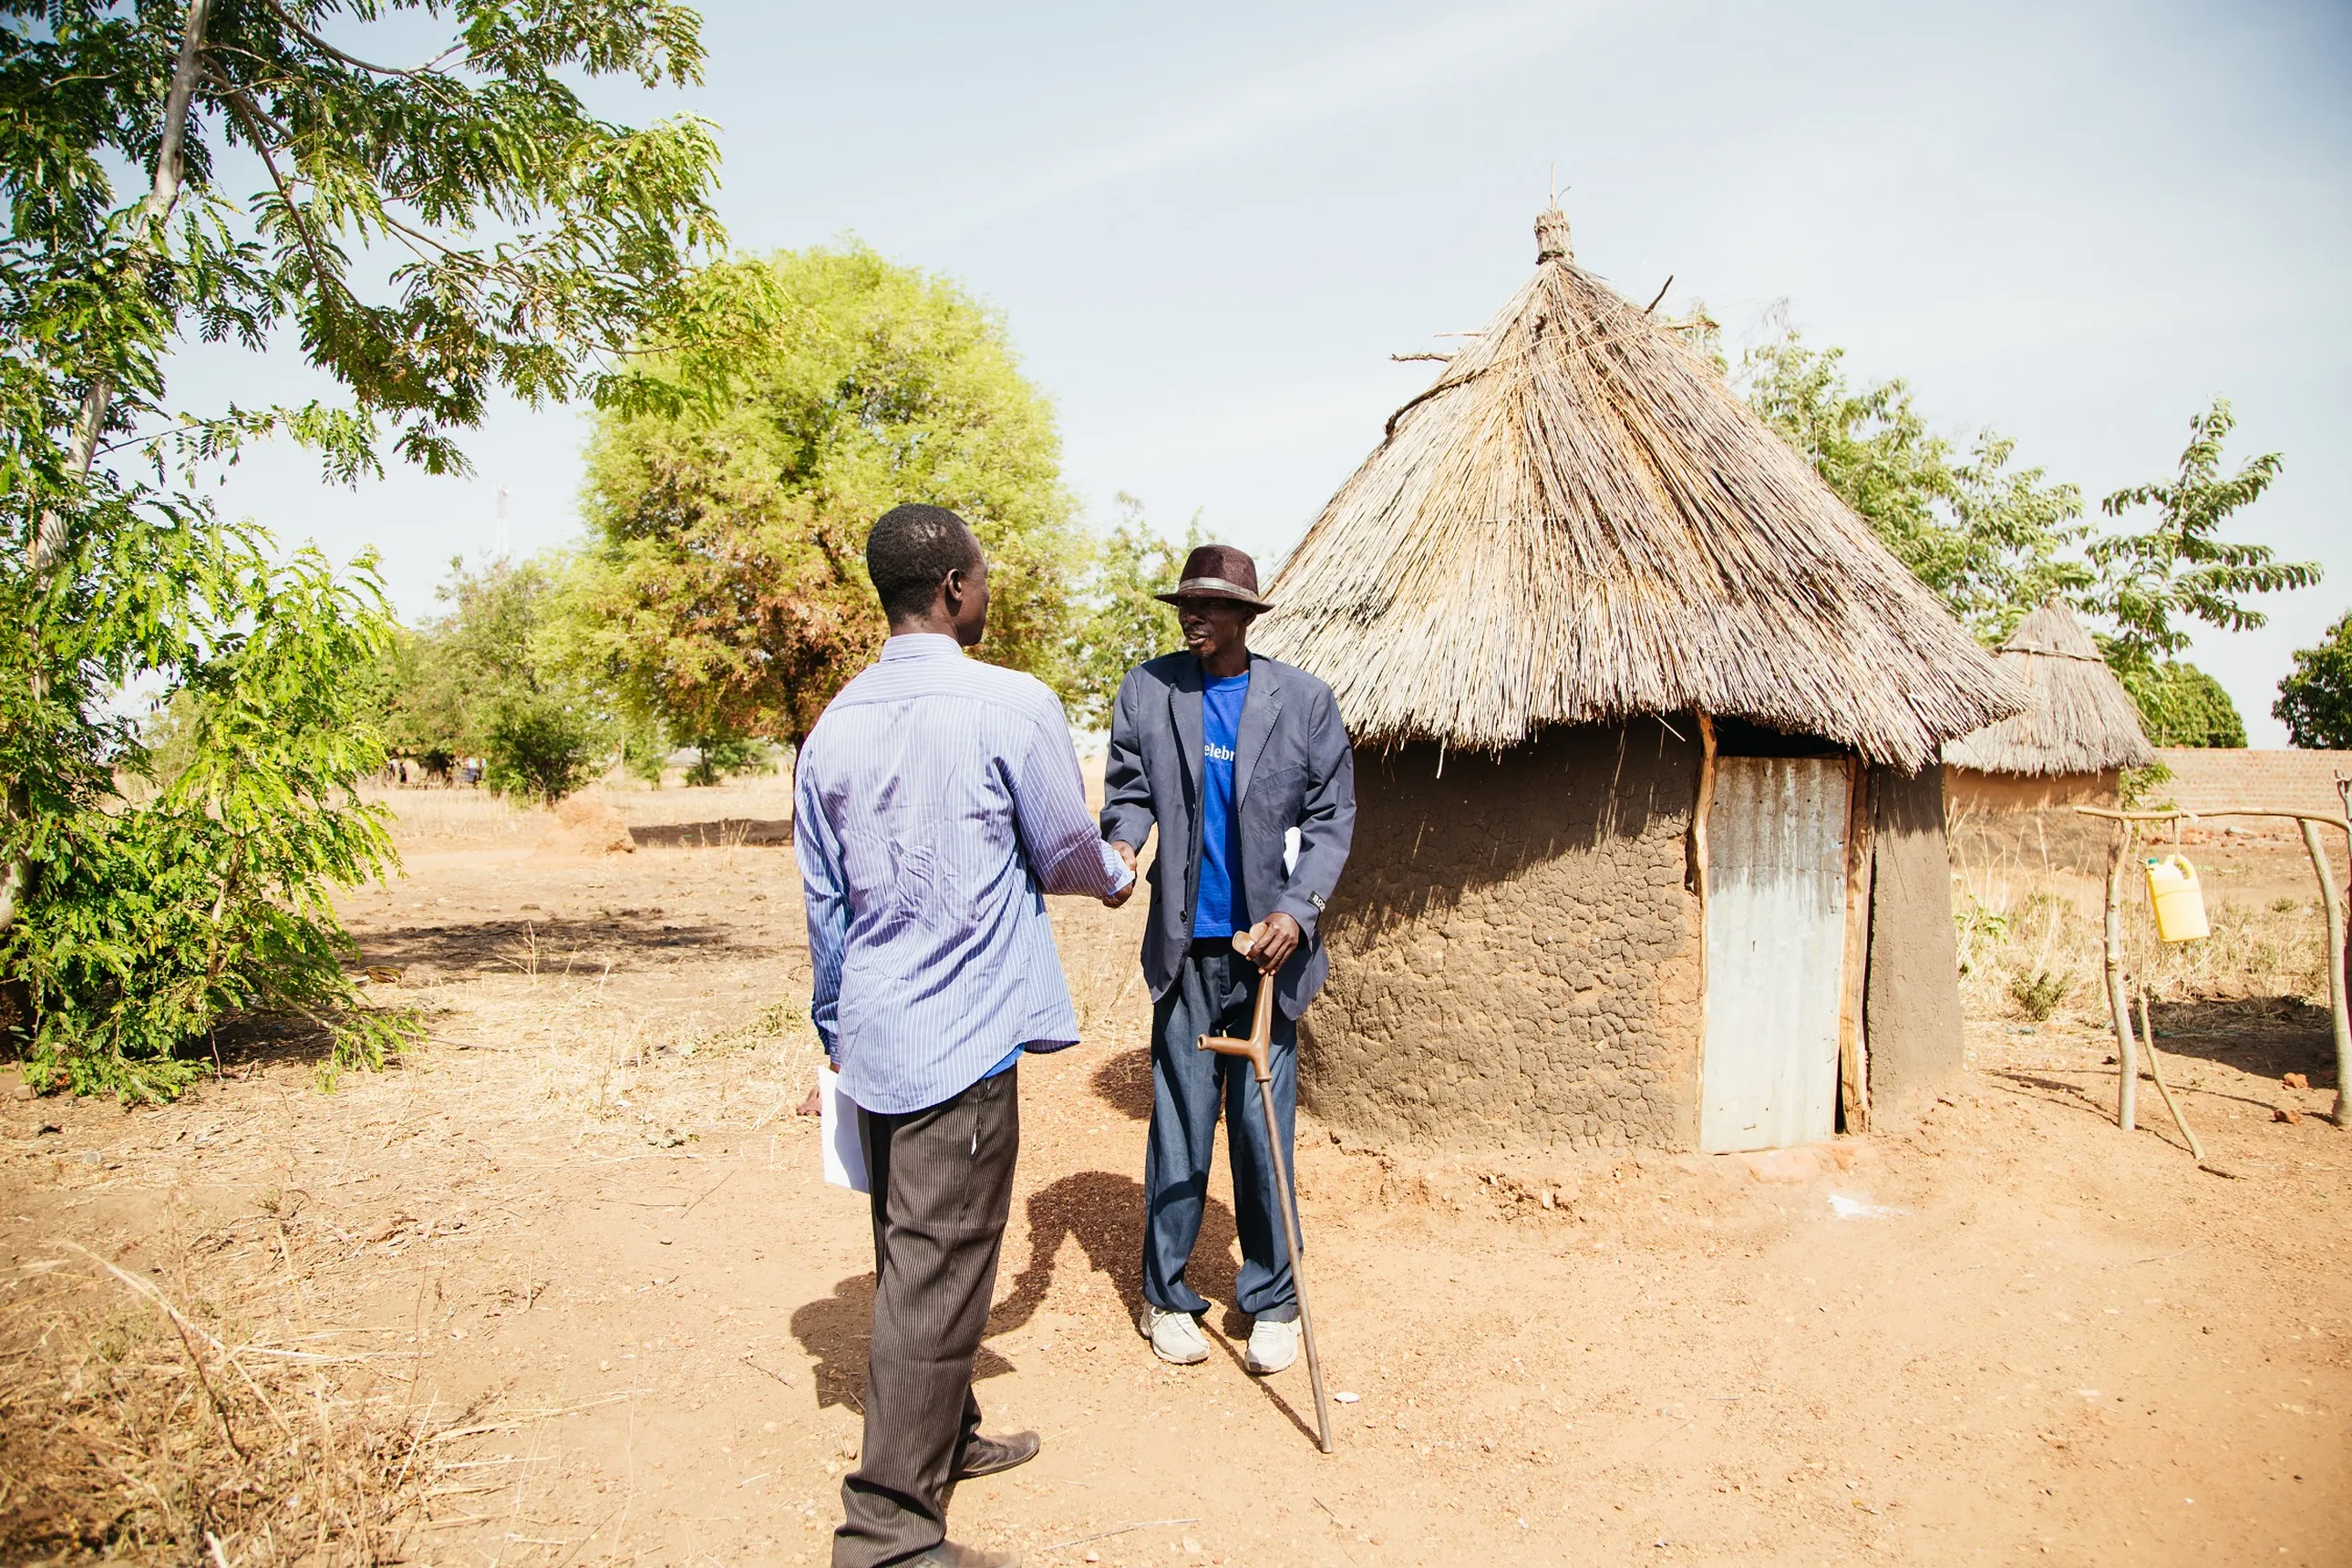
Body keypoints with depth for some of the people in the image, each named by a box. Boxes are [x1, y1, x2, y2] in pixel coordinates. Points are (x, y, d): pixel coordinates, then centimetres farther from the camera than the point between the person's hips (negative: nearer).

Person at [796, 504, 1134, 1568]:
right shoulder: (1012, 707, -14)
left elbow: (823, 899, 11)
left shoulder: (834, 725, 4)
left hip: (871, 1036, 7)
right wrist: (1118, 878, 21)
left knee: (914, 1260, 20)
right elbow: (1065, 853, -2)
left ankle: (946, 1440, 39)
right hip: (962, 1038, -7)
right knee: (936, 1276, 1)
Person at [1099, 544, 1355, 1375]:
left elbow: (1332, 814, 1)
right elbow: (1129, 791, 9)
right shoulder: (1146, 691, 3)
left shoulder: (1304, 699, 0)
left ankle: (1271, 1301, 21)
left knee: (1264, 1127, 6)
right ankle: (1166, 1295, 22)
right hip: (1186, 946, 1)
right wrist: (1120, 845, -14)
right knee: (1179, 1124, 6)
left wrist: (1296, 910, -11)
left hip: (1268, 941, 0)